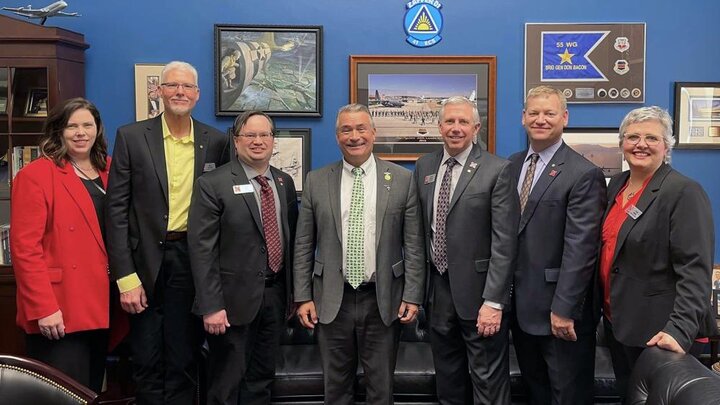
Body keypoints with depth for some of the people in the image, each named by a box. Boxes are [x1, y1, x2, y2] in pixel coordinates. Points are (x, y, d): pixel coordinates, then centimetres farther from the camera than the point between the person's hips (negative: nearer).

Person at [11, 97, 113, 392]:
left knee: (93, 390, 17)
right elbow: (25, 248, -14)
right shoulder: (35, 175, -9)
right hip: (59, 314, -6)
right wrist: (43, 307, -19)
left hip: (100, 307, 7)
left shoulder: (109, 171, 10)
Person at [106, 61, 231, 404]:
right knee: (147, 363, 8)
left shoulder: (216, 142, 3)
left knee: (184, 361, 11)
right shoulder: (131, 137, -1)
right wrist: (125, 276, -10)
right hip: (146, 261, -1)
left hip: (193, 261, 1)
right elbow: (117, 209, -4)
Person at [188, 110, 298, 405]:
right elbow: (202, 249, -14)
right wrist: (211, 306, -19)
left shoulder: (285, 182, 8)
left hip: (276, 294, 5)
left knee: (262, 379, 17)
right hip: (235, 298, -5)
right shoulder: (212, 185, -10)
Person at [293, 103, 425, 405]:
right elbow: (303, 246, 5)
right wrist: (303, 297, 1)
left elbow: (413, 244, 0)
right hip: (332, 300, 1)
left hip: (383, 300, -1)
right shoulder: (316, 181, 4)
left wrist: (412, 296, -5)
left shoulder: (401, 179, 0)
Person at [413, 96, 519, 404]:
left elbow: (504, 241, -14)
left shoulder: (497, 170, -10)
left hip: (477, 288, -5)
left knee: (487, 379, 6)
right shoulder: (424, 167, 7)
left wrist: (494, 301, -19)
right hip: (436, 286, 5)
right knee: (447, 376, 17)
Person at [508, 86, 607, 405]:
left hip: (560, 310, -6)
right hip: (521, 306, 6)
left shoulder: (584, 174, -14)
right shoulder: (512, 166, 8)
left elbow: (580, 249, -18)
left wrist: (564, 309, -20)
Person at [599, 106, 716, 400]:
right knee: (627, 395, 19)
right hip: (616, 321, 7)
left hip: (656, 333, -7)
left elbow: (695, 271, -22)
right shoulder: (617, 185, 7)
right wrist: (607, 308, 11)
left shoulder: (685, 192, -16)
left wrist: (680, 330, -30)